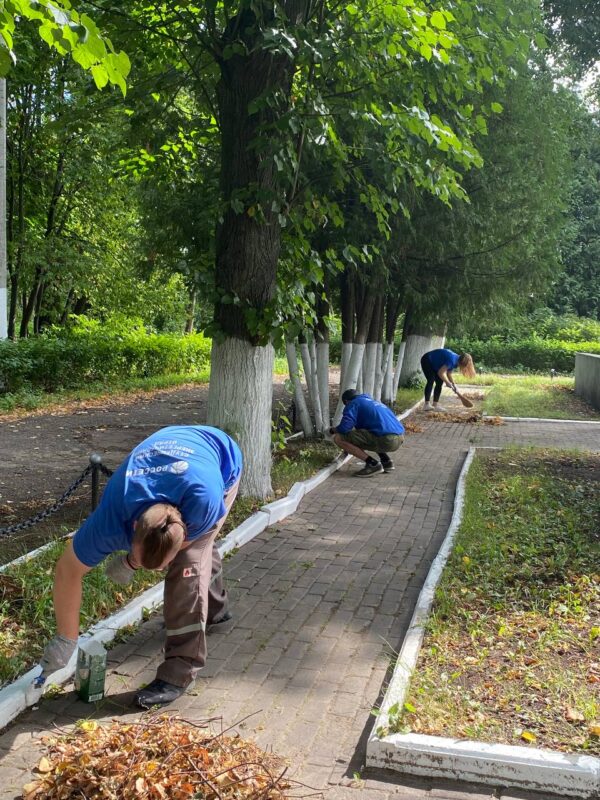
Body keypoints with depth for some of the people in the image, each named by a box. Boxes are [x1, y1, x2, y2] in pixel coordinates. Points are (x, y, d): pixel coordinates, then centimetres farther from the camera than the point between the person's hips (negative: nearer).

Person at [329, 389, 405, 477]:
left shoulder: (353, 404, 6)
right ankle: (386, 461, 20)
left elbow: (344, 428, -6)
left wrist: (333, 430, 15)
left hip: (385, 439, -9)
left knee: (338, 438, -3)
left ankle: (373, 464, -5)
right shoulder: (374, 402, 30)